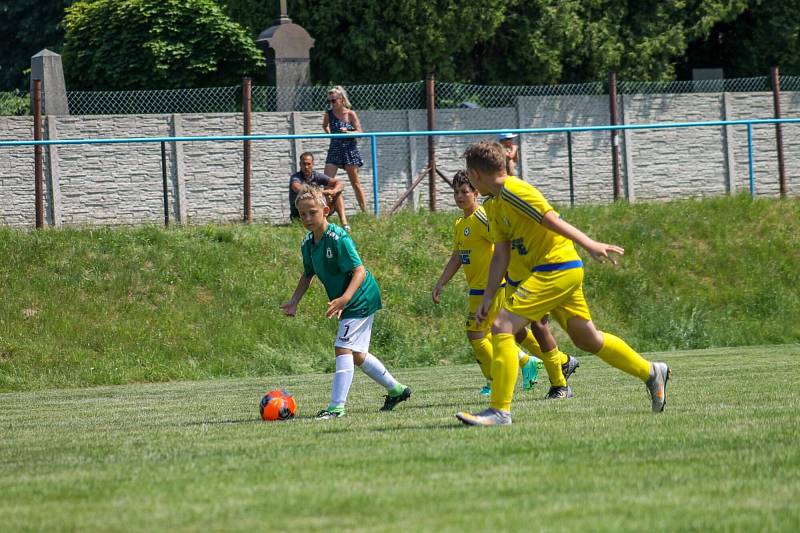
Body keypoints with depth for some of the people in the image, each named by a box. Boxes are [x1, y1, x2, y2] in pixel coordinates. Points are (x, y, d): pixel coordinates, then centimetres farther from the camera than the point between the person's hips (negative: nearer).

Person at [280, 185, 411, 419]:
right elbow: (307, 274, 18)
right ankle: (396, 389, 33)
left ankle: (337, 406, -18)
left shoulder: (338, 238, -23)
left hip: (360, 299, -9)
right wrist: (294, 302, 6)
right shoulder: (308, 244, 3)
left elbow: (359, 270, -28)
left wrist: (345, 298, -42)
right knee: (356, 354, 16)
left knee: (343, 348, -17)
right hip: (351, 304, 9)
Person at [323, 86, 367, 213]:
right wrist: (330, 134, 8)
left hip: (349, 149, -3)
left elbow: (359, 132, -8)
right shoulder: (329, 114, 1)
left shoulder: (350, 114, -7)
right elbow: (325, 126, 23)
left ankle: (364, 211, 13)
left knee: (355, 183, 5)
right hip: (334, 149, 3)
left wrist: (347, 132, -25)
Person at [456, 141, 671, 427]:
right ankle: (652, 373, 31)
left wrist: (589, 244, -23)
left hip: (557, 269, -10)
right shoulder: (497, 207, 17)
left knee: (502, 326, -15)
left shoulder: (513, 191, -12)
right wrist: (487, 297, 9)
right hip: (564, 273, 10)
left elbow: (551, 219, -18)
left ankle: (499, 411, -15)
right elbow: (500, 256, 16)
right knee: (586, 338, 18)